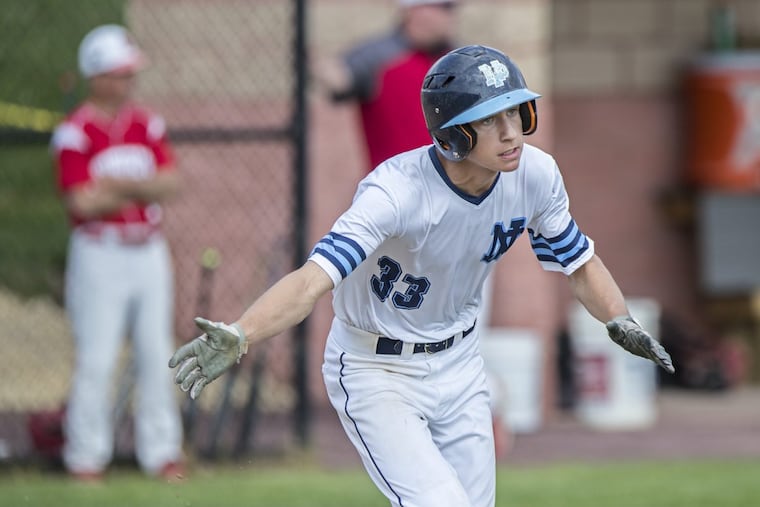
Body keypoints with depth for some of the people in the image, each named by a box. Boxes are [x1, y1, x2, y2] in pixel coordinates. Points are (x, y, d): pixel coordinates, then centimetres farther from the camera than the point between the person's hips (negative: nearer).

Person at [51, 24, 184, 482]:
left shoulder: (148, 125, 7)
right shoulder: (76, 132, -9)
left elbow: (170, 182, -3)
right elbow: (81, 202, -17)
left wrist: (120, 184, -18)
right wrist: (143, 190, -6)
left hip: (149, 252, 5)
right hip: (100, 257, -5)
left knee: (157, 354, 7)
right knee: (96, 359, -4)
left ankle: (161, 452, 14)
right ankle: (86, 457, 3)